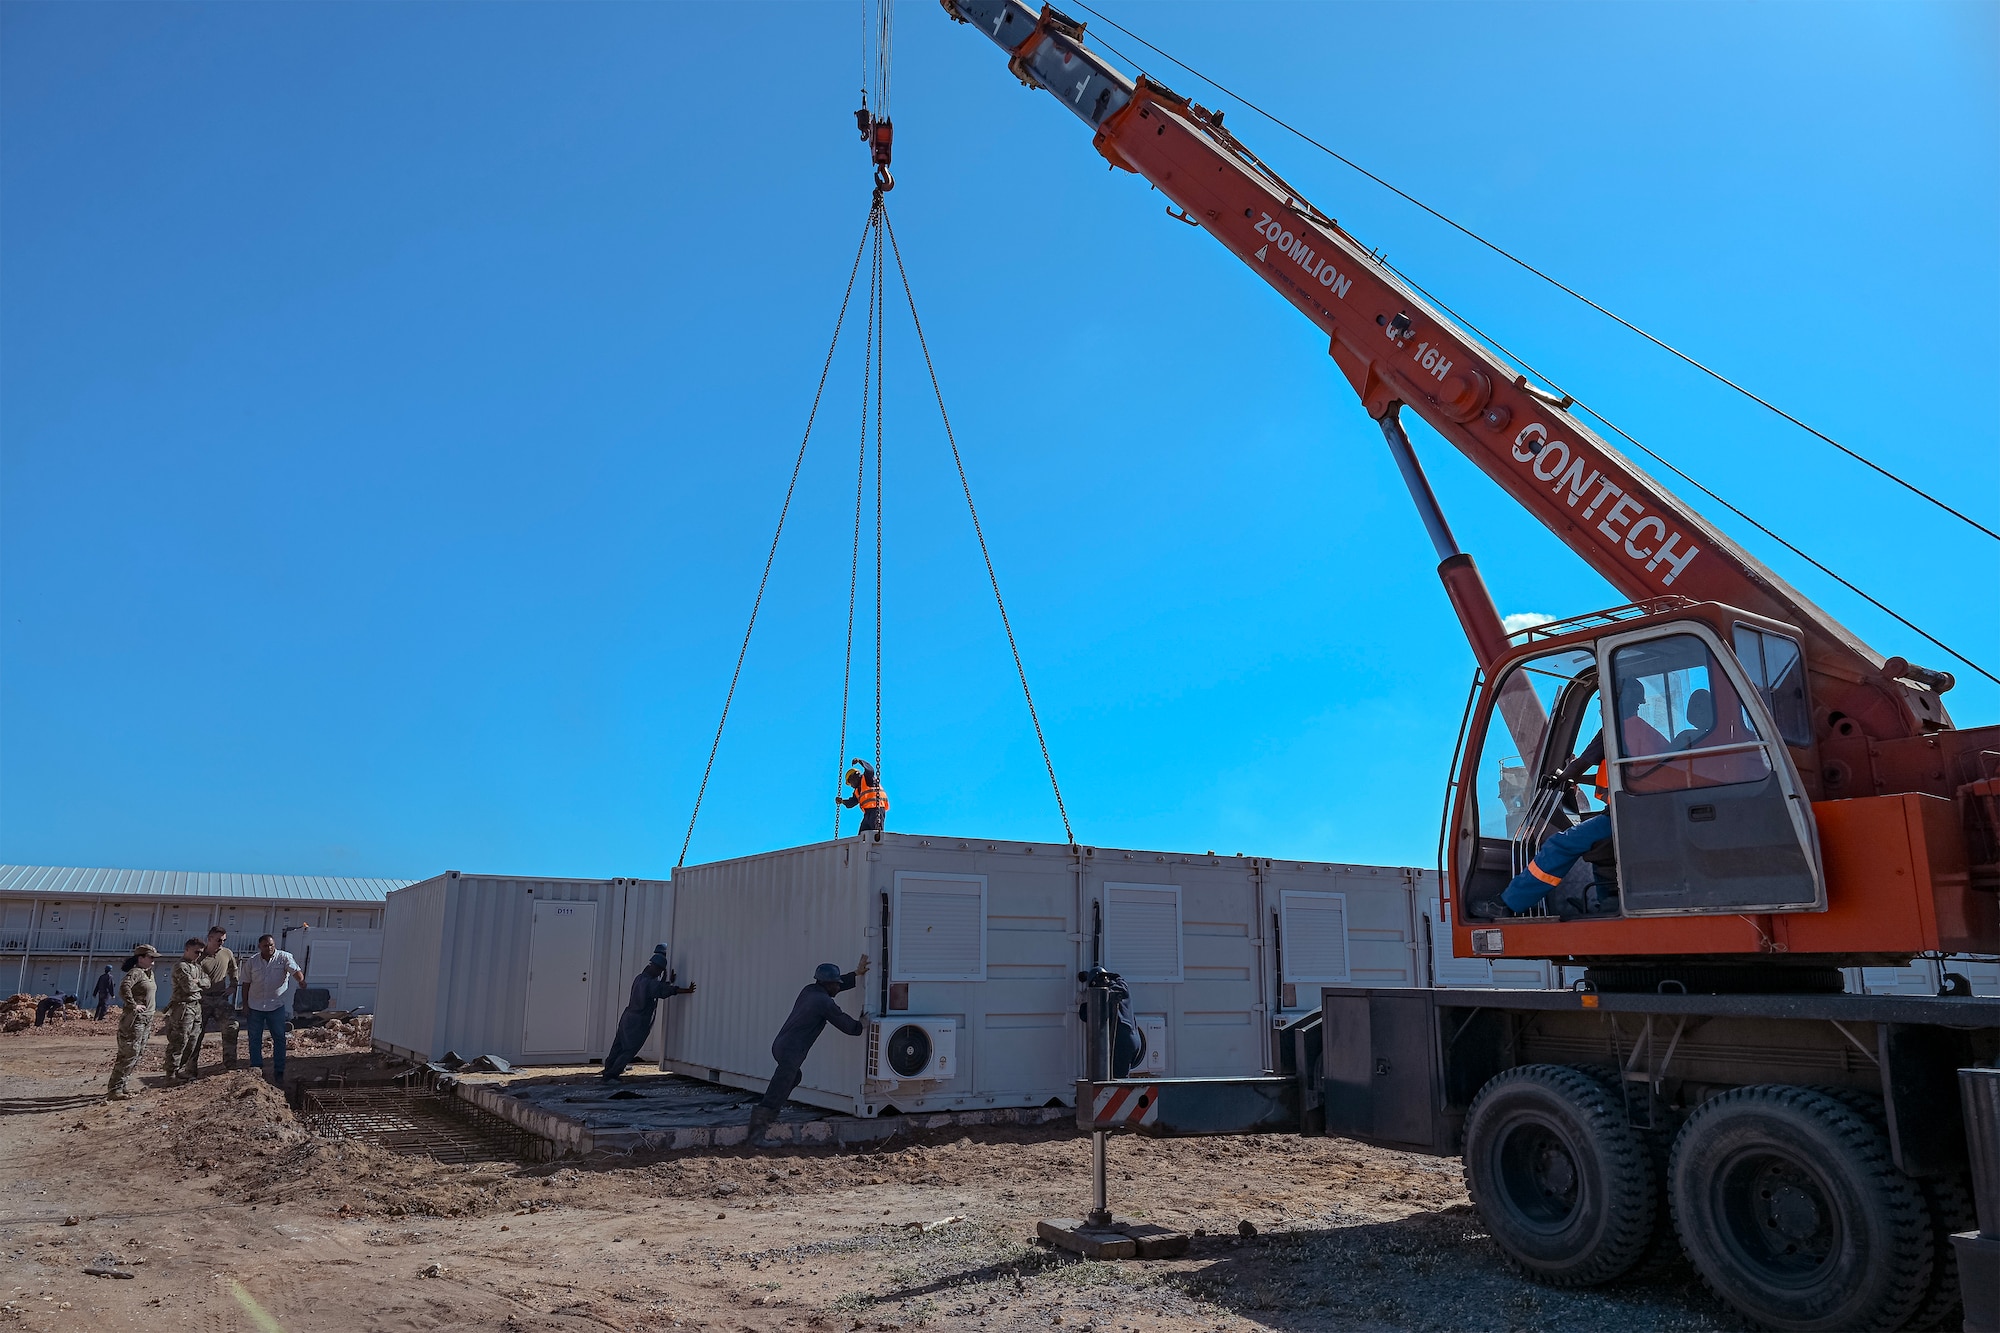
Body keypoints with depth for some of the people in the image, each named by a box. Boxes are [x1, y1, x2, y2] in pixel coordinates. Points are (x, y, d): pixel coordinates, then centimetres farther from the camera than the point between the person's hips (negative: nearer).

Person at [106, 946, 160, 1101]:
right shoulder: (135, 972, -14)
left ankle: (123, 1085, 22)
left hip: (146, 1020, 10)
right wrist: (133, 1005, -26)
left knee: (138, 1054, 14)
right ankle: (115, 1090, -5)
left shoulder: (149, 973, 15)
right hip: (135, 1019, -10)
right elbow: (124, 987, -32)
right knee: (129, 1054, -9)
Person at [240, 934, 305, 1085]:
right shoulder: (251, 961, 1)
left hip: (276, 1005, -2)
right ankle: (256, 1067, 19)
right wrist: (245, 1003, 4)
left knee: (279, 1038, 3)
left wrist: (301, 980, -42)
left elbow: (295, 970, -20)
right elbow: (246, 984, 7)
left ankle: (279, 1072, 11)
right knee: (255, 1038, 7)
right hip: (255, 1005, 2)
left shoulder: (284, 957, -6)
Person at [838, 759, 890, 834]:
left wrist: (859, 761, -19)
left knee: (876, 832, -20)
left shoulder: (866, 778, 6)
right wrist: (842, 801, 6)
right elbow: (851, 803, 21)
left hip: (877, 809, -9)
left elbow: (870, 769, -14)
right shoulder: (857, 791, 29)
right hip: (868, 812, 9)